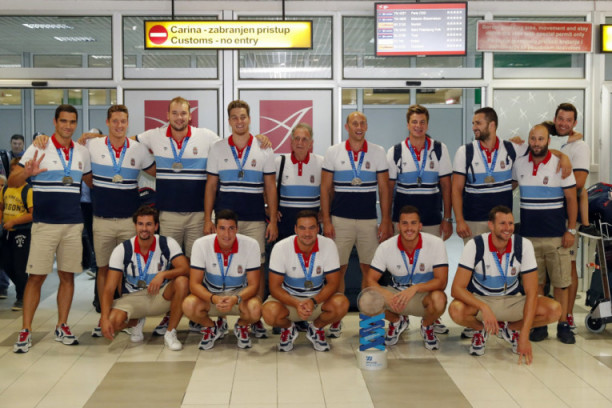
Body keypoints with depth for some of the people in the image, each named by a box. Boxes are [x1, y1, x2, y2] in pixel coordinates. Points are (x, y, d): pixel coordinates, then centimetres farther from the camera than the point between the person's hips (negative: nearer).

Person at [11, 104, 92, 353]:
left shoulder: (82, 153, 11)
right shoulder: (38, 149, -2)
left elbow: (90, 181, 24)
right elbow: (12, 181, -4)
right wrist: (27, 173, -25)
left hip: (73, 225, 4)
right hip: (44, 224, -4)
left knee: (67, 276, 8)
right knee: (36, 277, -3)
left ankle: (62, 327, 18)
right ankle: (26, 331, 4)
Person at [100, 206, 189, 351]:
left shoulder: (167, 244, -9)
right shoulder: (122, 250, -11)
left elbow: (185, 268, -21)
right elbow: (109, 289, -15)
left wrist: (162, 275, -40)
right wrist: (105, 318, -30)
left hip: (161, 297, 0)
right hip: (132, 298, 0)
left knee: (182, 282, -30)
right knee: (112, 321, -30)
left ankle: (170, 333, -15)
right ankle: (136, 322, 10)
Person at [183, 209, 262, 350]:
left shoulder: (251, 245, -19)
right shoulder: (201, 245, -18)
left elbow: (253, 285, -15)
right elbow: (194, 284, -16)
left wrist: (235, 299, -36)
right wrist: (214, 299, -36)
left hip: (240, 293, -1)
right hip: (210, 294, 1)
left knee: (255, 309, -34)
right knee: (188, 306, -31)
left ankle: (241, 327, 6)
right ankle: (212, 328, 5)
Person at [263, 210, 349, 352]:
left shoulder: (328, 245, -15)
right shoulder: (281, 248, -17)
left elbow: (333, 283, -11)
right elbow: (274, 287, -15)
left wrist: (313, 301, -29)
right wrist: (296, 304, -32)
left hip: (319, 298, 1)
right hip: (288, 298, -1)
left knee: (341, 304, -29)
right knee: (270, 312, -33)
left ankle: (316, 328, 5)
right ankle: (288, 329, 6)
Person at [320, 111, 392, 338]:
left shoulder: (377, 153, 5)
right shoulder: (333, 152, 3)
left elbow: (384, 189, 6)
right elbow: (325, 188, 4)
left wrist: (386, 222, 0)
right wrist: (326, 221, -3)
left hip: (369, 220, 1)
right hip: (340, 220, -1)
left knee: (370, 270, 5)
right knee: (338, 269, 1)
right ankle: (336, 319, 10)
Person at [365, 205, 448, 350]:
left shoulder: (436, 243, -17)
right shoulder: (385, 247, -12)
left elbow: (441, 281, -20)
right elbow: (371, 279, -12)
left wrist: (415, 288, -37)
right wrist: (386, 295, -34)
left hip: (425, 295, -2)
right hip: (397, 294, 2)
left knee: (438, 299, -38)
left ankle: (427, 326, 2)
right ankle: (396, 322, 10)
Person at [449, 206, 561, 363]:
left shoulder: (524, 245, -16)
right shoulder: (475, 245, -19)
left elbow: (531, 293, -17)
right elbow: (457, 288, -23)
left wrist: (524, 335, -26)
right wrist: (484, 308, -41)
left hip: (511, 300, 2)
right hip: (479, 300, -2)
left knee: (554, 310, -22)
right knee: (456, 310, -36)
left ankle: (511, 328, 6)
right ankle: (480, 329, 1)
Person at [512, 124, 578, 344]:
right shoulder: (519, 164, 5)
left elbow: (571, 199, 0)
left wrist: (571, 230, -6)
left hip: (556, 236, -2)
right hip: (529, 235, 2)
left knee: (560, 283, 2)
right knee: (535, 283, 7)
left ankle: (563, 325, 13)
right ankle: (539, 325, 17)